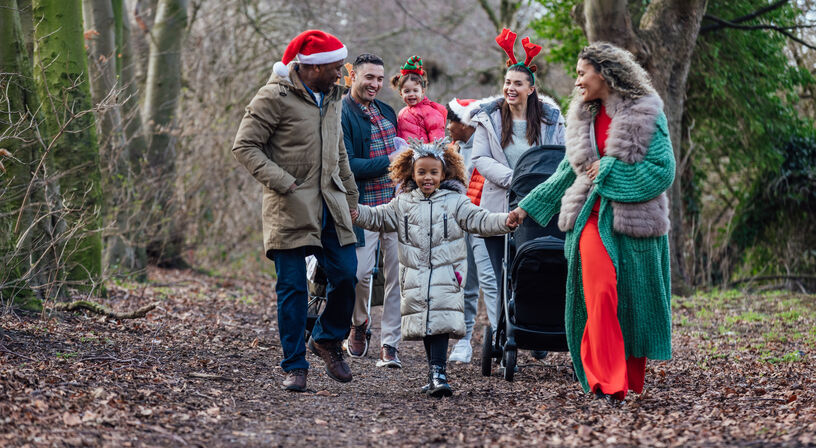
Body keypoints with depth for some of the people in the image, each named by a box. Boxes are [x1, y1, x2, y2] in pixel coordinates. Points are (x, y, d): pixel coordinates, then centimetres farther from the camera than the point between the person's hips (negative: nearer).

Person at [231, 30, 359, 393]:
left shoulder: (332, 98, 16)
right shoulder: (275, 97, -8)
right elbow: (244, 147, -10)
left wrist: (350, 198, 23)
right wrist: (283, 183, -16)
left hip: (330, 205, 6)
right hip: (291, 208, -6)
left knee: (347, 274, -2)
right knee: (292, 288, -3)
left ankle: (328, 339, 23)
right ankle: (294, 366, 6)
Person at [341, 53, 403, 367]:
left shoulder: (387, 112, 17)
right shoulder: (341, 114, -6)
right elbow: (346, 166, -16)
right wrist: (388, 161, -16)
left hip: (397, 203, 6)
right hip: (363, 208, -6)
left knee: (398, 274, 1)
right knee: (361, 271, -8)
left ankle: (389, 344, 8)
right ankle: (359, 324, 22)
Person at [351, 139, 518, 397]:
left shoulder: (455, 202, 4)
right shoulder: (403, 203, 11)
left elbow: (478, 220, -2)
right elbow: (380, 218, 12)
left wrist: (504, 222, -17)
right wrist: (357, 213, -4)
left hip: (445, 275, -3)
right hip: (415, 277, 3)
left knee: (440, 322, -14)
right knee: (424, 324, 6)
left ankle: (438, 373, -16)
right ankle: (435, 374, 16)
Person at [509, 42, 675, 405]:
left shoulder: (647, 115, -3)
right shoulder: (583, 117, 13)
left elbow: (663, 171, -9)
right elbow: (568, 172, 21)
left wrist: (608, 171, -11)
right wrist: (528, 206, 19)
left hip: (633, 221, -3)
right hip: (592, 218, 3)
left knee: (633, 302, 3)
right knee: (600, 293, -14)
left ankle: (631, 381, 19)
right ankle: (609, 384, -14)